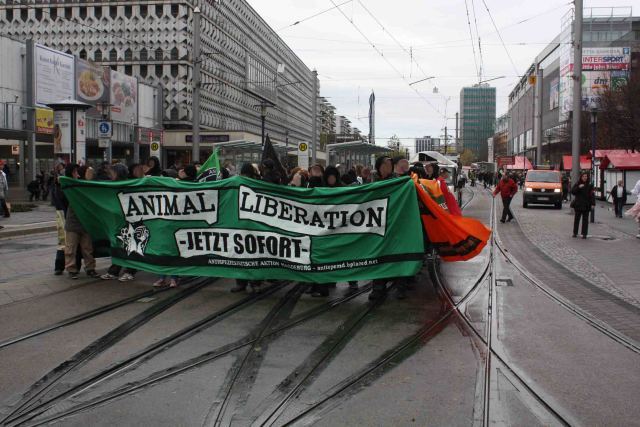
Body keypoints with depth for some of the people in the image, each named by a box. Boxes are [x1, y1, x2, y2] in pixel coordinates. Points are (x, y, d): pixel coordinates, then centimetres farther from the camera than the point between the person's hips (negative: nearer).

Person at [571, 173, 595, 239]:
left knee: (585, 219, 0)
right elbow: (572, 191, -5)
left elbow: (592, 195, -1)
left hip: (586, 205, -1)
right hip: (578, 204, 1)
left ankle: (584, 234, 3)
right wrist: (578, 187, -19)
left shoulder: (590, 185, 2)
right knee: (576, 219, 6)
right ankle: (575, 233, 14)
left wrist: (593, 203, -10)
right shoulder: (577, 184, 4)